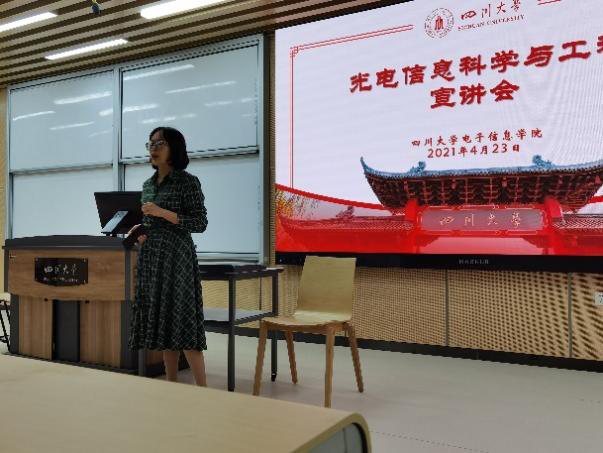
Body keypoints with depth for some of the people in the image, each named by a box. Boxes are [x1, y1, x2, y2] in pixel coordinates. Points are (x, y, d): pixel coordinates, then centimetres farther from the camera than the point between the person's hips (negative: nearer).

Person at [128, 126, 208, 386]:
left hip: (175, 257, -7)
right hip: (150, 258, 7)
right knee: (162, 323, 8)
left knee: (182, 323, -9)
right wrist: (139, 230, 2)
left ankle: (202, 391, -2)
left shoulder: (188, 182, -5)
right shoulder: (148, 185, 15)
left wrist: (163, 213, -18)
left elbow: (200, 223, -9)